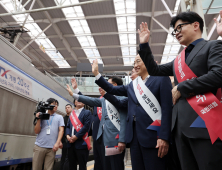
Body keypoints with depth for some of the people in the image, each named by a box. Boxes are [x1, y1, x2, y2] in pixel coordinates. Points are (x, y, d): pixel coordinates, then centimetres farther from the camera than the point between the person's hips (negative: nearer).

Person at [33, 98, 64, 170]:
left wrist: (57, 143, -8)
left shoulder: (59, 117, 12)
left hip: (51, 148, 0)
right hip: (39, 146, 0)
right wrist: (38, 119, -4)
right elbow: (36, 131, 7)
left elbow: (61, 130, 3)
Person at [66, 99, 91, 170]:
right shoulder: (72, 113, 18)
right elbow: (68, 126, 13)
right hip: (71, 143, 5)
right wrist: (67, 135, -5)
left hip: (81, 143, -5)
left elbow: (86, 126, -10)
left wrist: (76, 136, -14)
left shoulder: (87, 112, 1)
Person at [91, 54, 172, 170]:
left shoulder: (161, 79, -1)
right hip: (134, 135, 6)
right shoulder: (132, 85, 17)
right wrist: (96, 73, 10)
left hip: (152, 135, -5)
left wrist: (164, 137, -16)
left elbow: (167, 108, -9)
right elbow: (111, 89, 17)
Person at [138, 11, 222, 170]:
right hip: (181, 123, 7)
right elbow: (155, 70, 24)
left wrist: (181, 88, -8)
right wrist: (144, 44, 19)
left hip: (204, 121, -7)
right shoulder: (179, 59, 23)